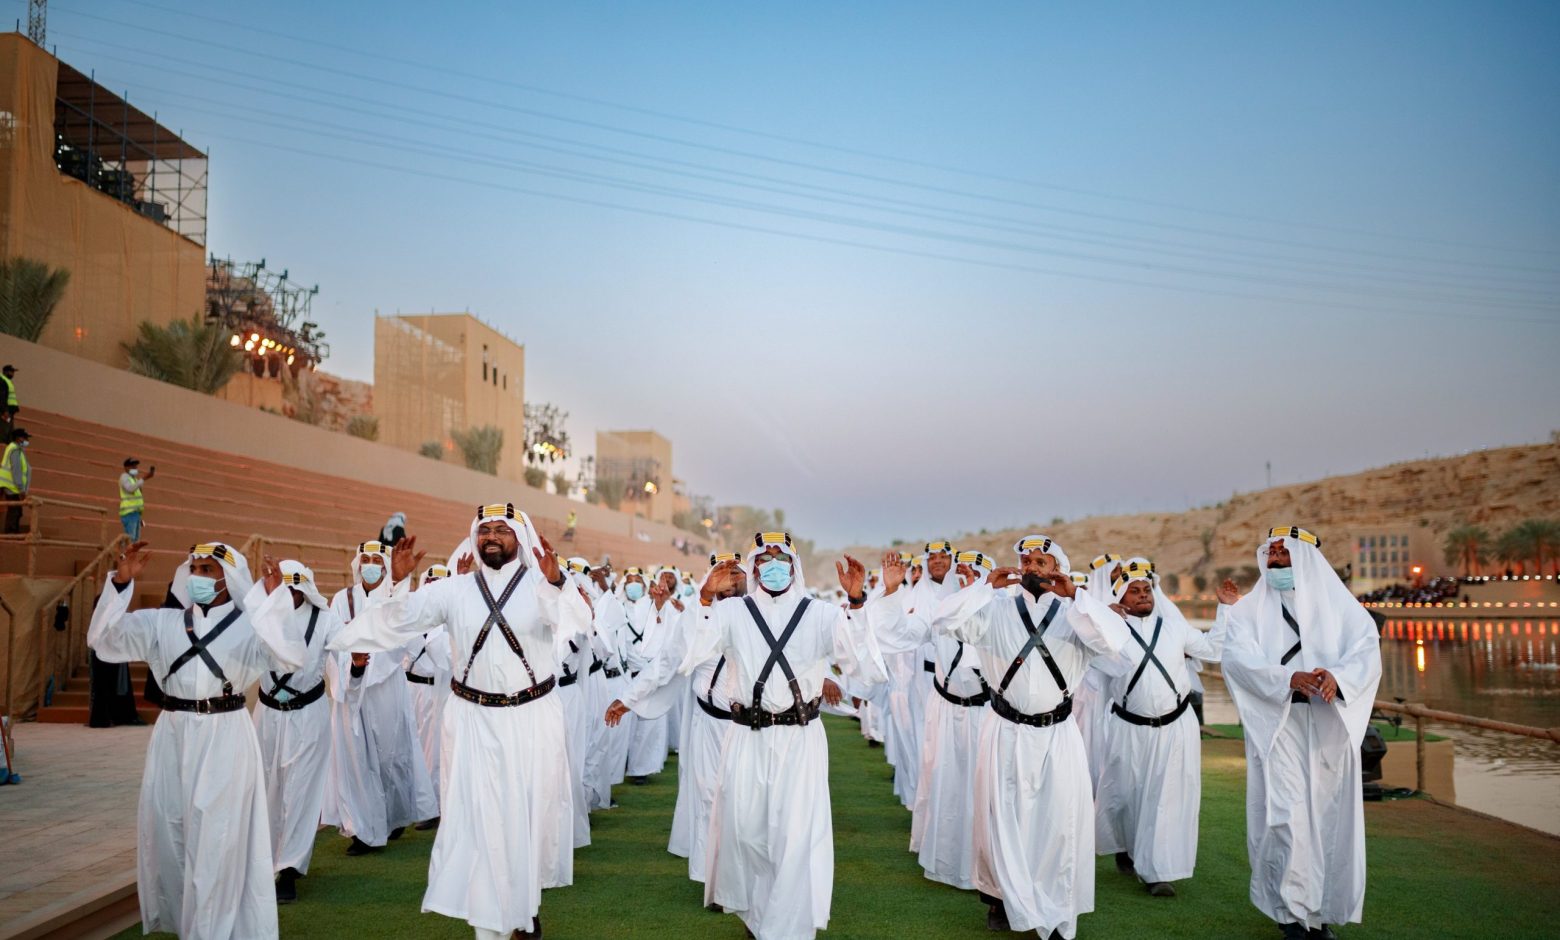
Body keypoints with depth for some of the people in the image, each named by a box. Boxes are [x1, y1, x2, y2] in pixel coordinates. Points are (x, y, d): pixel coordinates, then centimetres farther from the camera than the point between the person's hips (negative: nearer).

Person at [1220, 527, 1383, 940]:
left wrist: (1337, 675, -23)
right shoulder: (1250, 608, 7)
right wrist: (1287, 678, -25)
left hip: (1330, 727, 1)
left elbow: (1367, 649, -3)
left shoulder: (1337, 603, 10)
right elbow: (1238, 656, -9)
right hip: (1278, 726, -1)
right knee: (1286, 815, -6)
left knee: (1329, 815, 3)